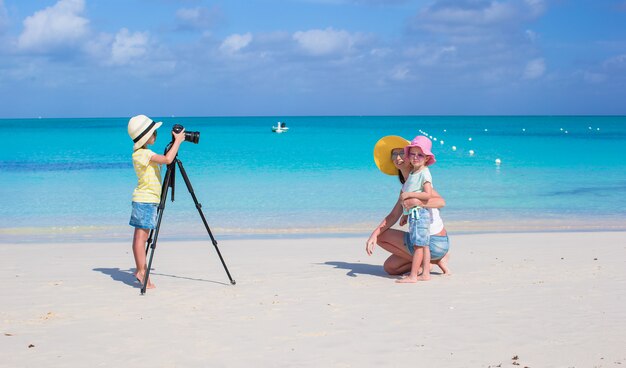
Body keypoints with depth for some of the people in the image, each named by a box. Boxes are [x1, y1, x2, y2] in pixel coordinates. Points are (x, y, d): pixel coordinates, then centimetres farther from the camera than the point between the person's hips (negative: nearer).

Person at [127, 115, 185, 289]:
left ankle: (141, 270, 13)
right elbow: (167, 159, -27)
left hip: (148, 200, 10)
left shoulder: (143, 152, 14)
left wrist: (174, 144, 15)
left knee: (142, 236, 10)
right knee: (141, 236, -8)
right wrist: (178, 140, -17)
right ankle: (142, 272, -8)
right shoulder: (142, 154, -17)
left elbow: (164, 159, 24)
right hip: (145, 200, -10)